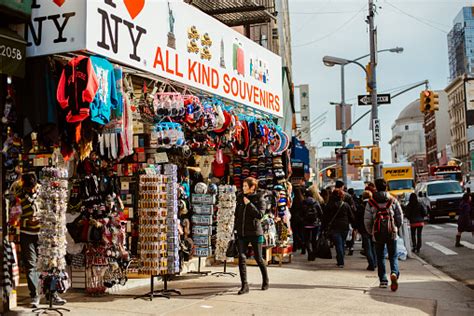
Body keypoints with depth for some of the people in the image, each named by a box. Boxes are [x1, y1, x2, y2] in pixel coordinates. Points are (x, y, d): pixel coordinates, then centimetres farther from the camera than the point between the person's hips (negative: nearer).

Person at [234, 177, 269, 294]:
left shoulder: (259, 199, -5)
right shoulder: (240, 197, 9)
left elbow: (260, 214, -18)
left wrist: (249, 204, -20)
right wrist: (236, 228, 13)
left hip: (255, 233, -4)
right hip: (242, 233, 4)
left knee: (258, 258, 7)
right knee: (241, 257, -7)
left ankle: (265, 281, 29)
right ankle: (244, 285, -5)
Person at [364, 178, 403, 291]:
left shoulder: (371, 202, -2)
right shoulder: (393, 201, 1)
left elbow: (367, 220, -2)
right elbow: (400, 217, 3)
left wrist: (371, 232, 14)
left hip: (378, 233, 0)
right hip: (392, 233, 0)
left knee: (380, 257, 11)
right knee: (393, 256, 7)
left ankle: (383, 280, 11)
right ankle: (394, 273, -20)